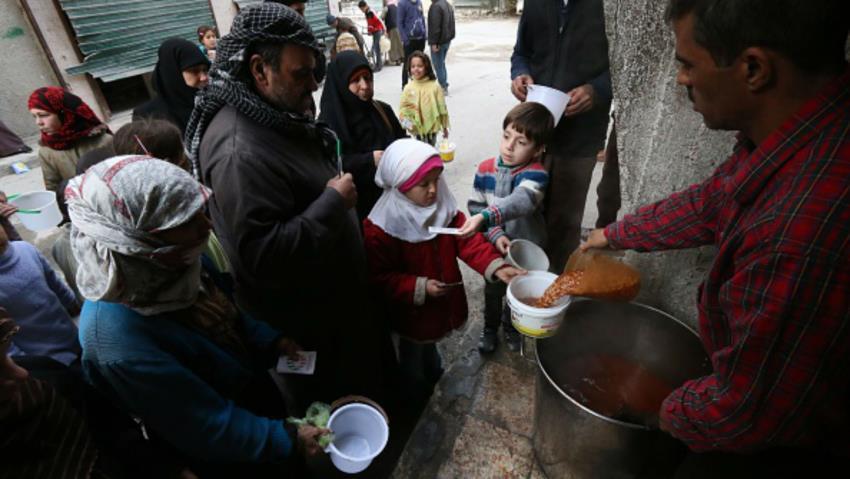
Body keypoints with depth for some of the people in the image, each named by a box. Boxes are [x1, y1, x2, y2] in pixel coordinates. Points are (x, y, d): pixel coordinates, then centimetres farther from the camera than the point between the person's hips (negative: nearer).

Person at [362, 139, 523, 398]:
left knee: (430, 345, 34)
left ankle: (435, 377, 64)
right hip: (412, 313, -4)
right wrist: (419, 288, -32)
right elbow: (378, 278, -24)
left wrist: (496, 266, -28)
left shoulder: (443, 208, -10)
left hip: (444, 304, 5)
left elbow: (469, 241, -13)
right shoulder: (379, 228, -27)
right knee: (414, 360, 24)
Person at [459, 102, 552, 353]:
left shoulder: (536, 174, -24)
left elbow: (520, 201, -43)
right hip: (494, 248, 2)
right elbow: (476, 207, -10)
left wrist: (485, 216, -58)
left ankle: (511, 326, 53)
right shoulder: (485, 170, -12)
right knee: (493, 291, 24)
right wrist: (496, 235, -23)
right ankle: (490, 327, 52)